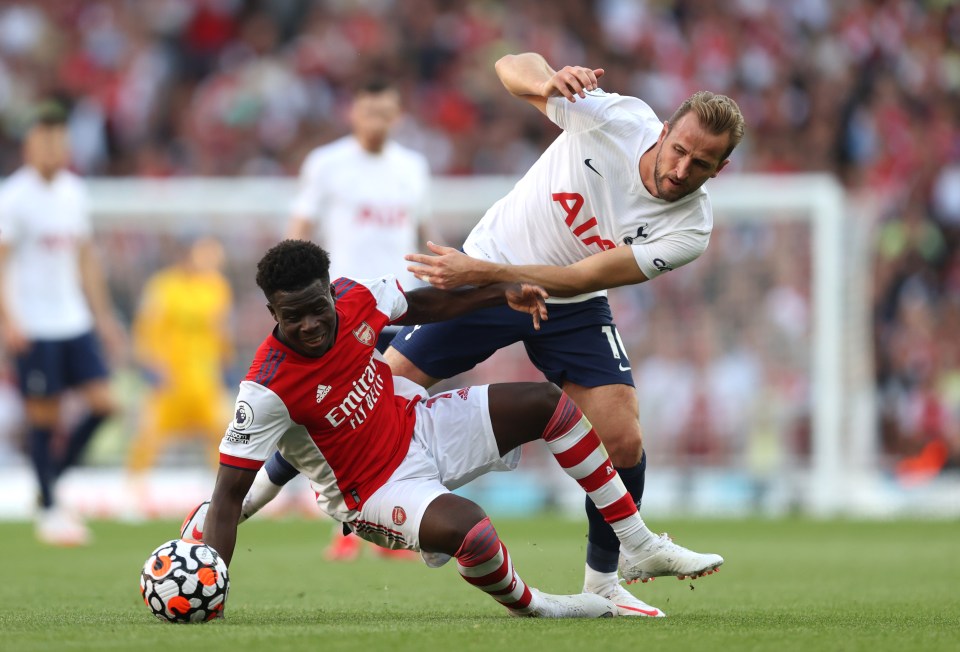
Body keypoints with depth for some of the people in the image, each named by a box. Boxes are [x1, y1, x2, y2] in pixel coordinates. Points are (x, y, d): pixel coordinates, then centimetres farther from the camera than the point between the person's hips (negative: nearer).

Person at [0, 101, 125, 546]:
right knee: (44, 417, -2)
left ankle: (53, 477, 14)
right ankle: (48, 512, 8)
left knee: (102, 402, -3)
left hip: (74, 321, 6)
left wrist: (102, 314, 18)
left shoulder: (74, 192, 11)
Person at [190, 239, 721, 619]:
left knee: (548, 403, 2)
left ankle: (639, 547, 11)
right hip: (374, 488, -7)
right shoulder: (266, 390, -31)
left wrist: (503, 292, 0)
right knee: (467, 527, -35)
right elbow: (229, 493, -28)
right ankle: (529, 607, -1)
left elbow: (422, 306, 10)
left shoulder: (353, 299, -14)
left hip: (418, 426, 7)